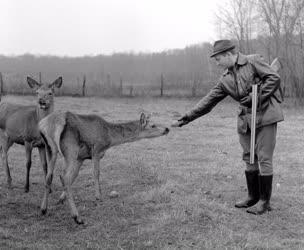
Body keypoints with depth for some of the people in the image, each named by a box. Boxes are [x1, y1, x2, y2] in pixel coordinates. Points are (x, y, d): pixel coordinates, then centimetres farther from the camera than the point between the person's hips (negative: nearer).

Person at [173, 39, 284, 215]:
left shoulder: (253, 61, -5)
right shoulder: (226, 79, 11)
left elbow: (274, 78, -10)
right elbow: (208, 101, 10)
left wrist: (256, 97, -16)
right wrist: (187, 118, 6)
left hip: (265, 115, -6)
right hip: (246, 120, 7)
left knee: (264, 159, -3)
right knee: (249, 159, 11)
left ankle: (264, 202, 7)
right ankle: (253, 197, 24)